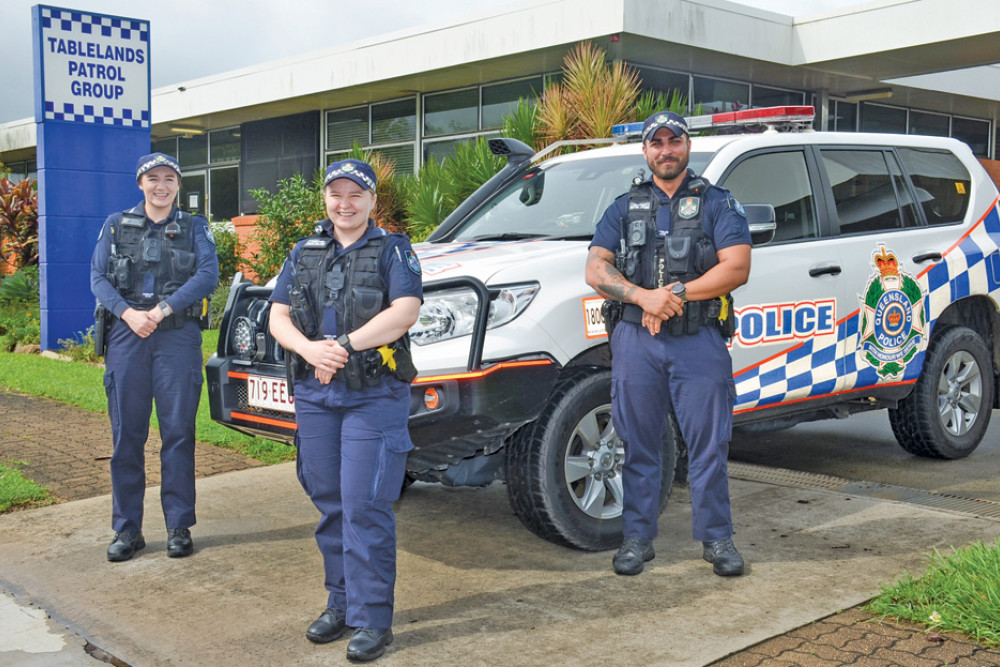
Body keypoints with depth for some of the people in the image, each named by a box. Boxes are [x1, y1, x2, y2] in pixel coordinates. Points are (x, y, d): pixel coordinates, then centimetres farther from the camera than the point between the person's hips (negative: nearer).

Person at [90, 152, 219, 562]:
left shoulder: (195, 228, 10)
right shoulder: (115, 226, 13)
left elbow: (208, 275, -5)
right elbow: (98, 277, 4)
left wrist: (161, 309, -15)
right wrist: (128, 312, -14)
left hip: (178, 336, -1)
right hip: (126, 336, 1)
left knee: (178, 432, 0)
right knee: (126, 434, 2)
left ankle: (179, 526, 8)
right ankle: (127, 529, 10)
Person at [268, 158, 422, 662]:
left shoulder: (393, 250, 3)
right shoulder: (304, 254, 16)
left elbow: (404, 311, -12)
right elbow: (278, 317, 8)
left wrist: (345, 346, -19)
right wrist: (310, 349, -13)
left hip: (374, 397, -5)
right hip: (314, 395, 5)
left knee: (365, 506, -8)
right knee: (329, 504, 10)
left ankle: (371, 620, 0)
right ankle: (340, 604, 23)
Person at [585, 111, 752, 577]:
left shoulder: (717, 204, 9)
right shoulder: (624, 208, 15)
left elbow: (737, 267, -4)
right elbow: (596, 269, 4)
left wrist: (678, 293, -13)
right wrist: (645, 296, -13)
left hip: (699, 341, -1)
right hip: (635, 340, 2)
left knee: (709, 444, 1)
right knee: (639, 445, 6)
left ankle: (716, 538, 14)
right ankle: (637, 538, 17)